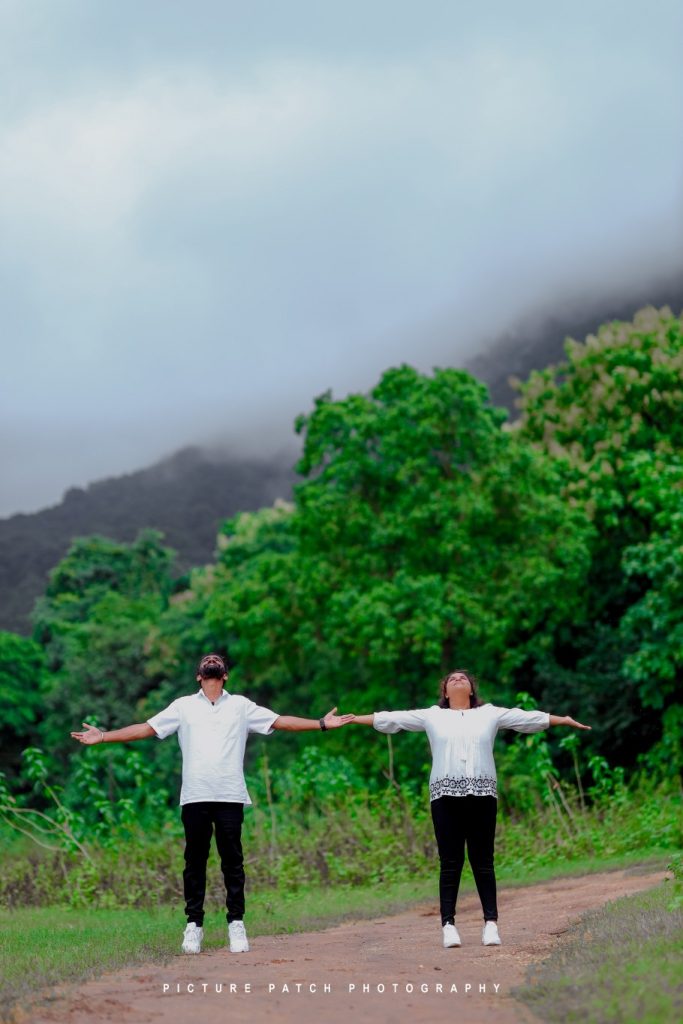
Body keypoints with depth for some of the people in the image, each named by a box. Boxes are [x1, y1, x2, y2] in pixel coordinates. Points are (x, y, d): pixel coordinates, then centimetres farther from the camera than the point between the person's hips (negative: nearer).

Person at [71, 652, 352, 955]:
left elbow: (279, 721, 13)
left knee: (232, 861, -2)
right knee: (195, 861, 1)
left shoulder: (241, 706, 16)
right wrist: (103, 736, 6)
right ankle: (194, 925, 6)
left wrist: (321, 724, 4)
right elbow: (146, 728, 13)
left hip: (230, 797, 0)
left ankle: (236, 924, 4)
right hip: (195, 797, 0)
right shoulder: (184, 706, 15)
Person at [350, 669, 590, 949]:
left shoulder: (489, 714, 14)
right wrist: (352, 720, 8)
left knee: (483, 860, 1)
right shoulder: (432, 716, 13)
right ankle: (448, 924, -2)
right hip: (446, 796, 0)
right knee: (450, 862, -3)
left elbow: (527, 718, 13)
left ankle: (491, 923, 4)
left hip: (482, 796, 0)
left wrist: (564, 720, 10)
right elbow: (392, 719, 11)